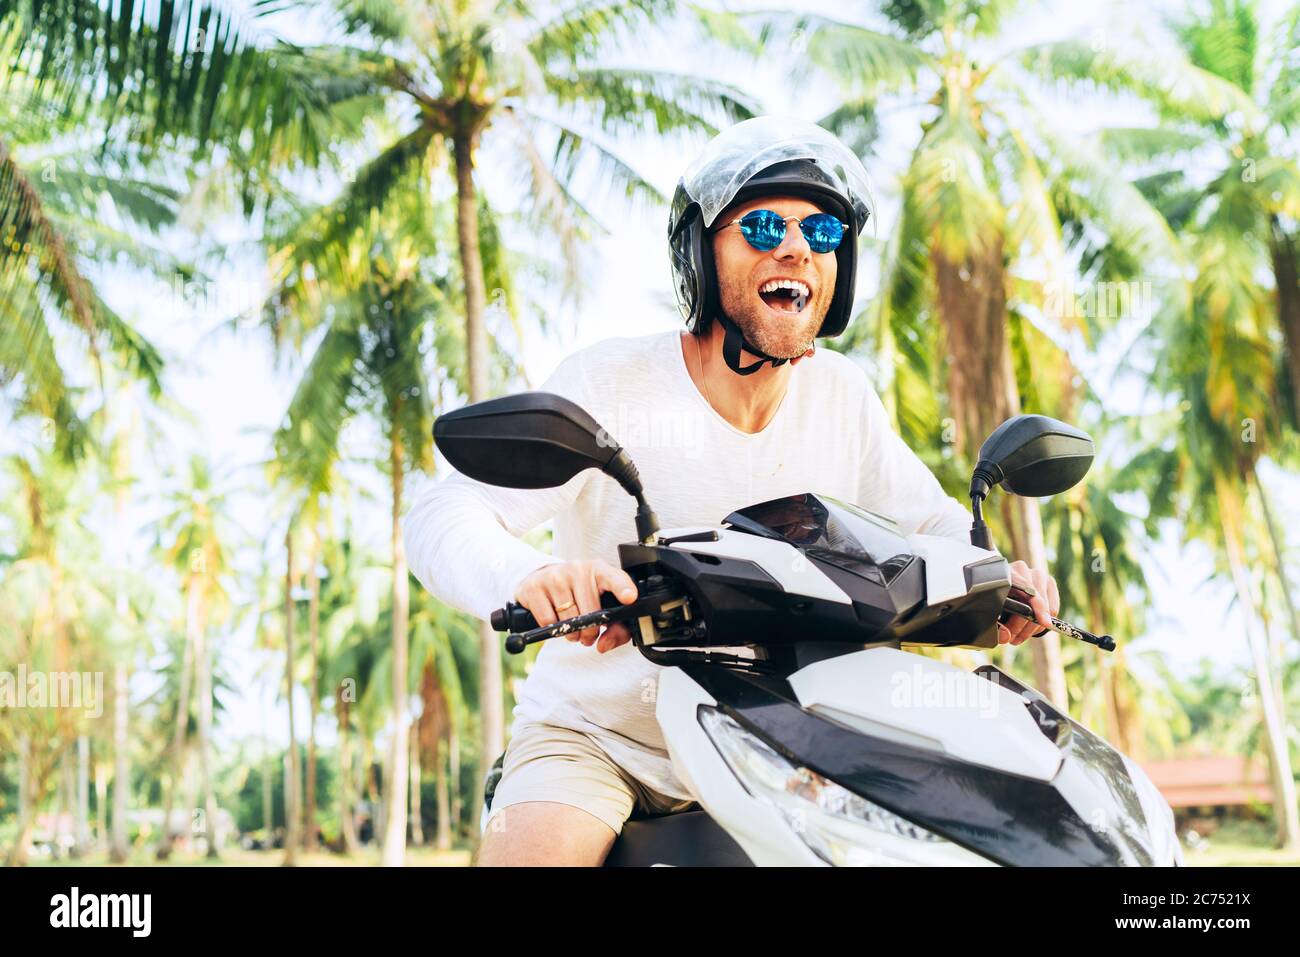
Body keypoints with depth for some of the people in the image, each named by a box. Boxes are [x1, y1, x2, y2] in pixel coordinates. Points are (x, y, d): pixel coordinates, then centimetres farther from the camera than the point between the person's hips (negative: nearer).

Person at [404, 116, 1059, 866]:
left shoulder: (843, 396, -3)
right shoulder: (609, 383, -17)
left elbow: (930, 521, 6)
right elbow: (443, 518, -23)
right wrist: (528, 576, -46)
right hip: (594, 737, -4)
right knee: (537, 848, -30)